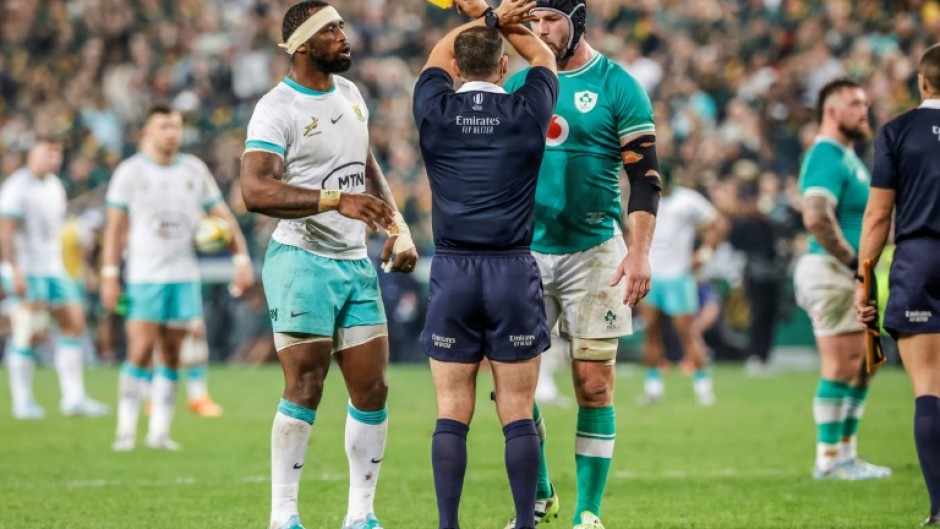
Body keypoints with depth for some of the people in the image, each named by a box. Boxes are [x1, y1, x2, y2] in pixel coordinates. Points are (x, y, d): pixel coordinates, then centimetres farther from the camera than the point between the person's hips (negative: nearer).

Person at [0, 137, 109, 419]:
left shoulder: (55, 186, 14)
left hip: (53, 269, 8)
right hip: (25, 271, -8)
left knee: (74, 322, 2)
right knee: (28, 335, -8)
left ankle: (73, 398, 3)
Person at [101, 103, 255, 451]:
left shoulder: (194, 170, 8)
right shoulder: (130, 172, 0)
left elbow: (221, 215, 11)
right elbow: (115, 227, 0)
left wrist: (241, 257, 1)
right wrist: (110, 275, -6)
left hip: (184, 275, 3)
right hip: (144, 276, -3)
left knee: (171, 355, 3)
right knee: (141, 352, -11)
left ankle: (159, 432, 8)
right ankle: (126, 430, -6)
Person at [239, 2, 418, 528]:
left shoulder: (350, 94, 13)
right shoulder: (277, 109, -13)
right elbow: (255, 190, -25)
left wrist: (399, 226, 16)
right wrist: (336, 200, -32)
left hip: (357, 262, 7)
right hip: (304, 262, -7)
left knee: (373, 390, 4)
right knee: (305, 389, -9)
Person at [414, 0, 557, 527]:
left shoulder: (436, 112, 0)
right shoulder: (526, 112, -1)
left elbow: (438, 56, 22)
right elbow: (544, 55, 20)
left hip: (453, 273, 1)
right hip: (513, 271, -1)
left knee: (452, 414, 3)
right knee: (519, 414, 1)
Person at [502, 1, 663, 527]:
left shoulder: (616, 85, -3)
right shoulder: (519, 84, 10)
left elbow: (645, 174, -5)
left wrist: (639, 252, -14)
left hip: (593, 252, -4)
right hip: (525, 252, 4)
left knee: (594, 385, -3)